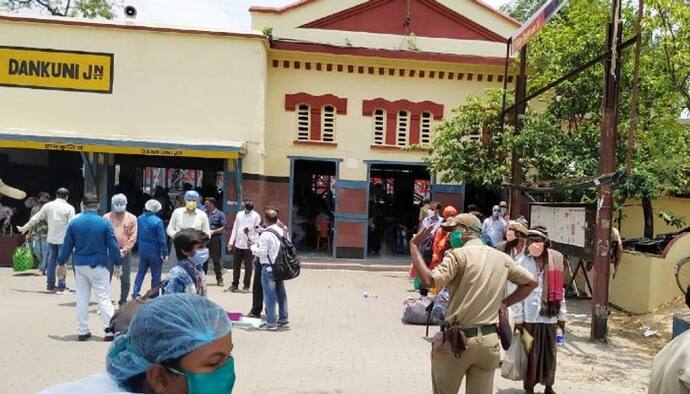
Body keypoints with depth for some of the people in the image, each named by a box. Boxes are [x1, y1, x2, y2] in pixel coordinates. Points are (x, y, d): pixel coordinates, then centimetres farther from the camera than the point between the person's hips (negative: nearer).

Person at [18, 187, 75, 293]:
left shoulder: (48, 206, 4)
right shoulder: (69, 208, -7)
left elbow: (36, 218, 11)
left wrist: (25, 228, 24)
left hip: (51, 238, 4)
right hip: (64, 239, -4)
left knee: (51, 261, 12)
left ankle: (50, 285, 18)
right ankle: (61, 286, -1)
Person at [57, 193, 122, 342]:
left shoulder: (74, 222, 0)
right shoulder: (104, 223, -8)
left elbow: (67, 245, 5)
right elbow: (113, 246, -6)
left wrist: (62, 263, 17)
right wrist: (118, 265, 2)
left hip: (80, 266, 3)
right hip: (98, 266, -3)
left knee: (81, 298, 11)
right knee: (103, 298, 1)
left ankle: (82, 331, 15)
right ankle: (110, 330, -2)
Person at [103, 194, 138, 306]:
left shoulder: (131, 218, 3)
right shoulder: (106, 217, 4)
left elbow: (133, 237, -1)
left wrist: (124, 250, -9)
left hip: (125, 253, 0)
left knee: (125, 280, 6)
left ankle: (123, 303, 18)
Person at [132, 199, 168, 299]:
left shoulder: (139, 219, -1)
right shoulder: (158, 221, -19)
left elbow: (136, 235, 9)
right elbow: (161, 240, -16)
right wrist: (165, 253, -8)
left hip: (142, 251, 5)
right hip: (155, 252, -5)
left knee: (141, 272, 19)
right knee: (156, 275, 6)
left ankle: (135, 293, 13)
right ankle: (154, 297, 11)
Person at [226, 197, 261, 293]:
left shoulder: (256, 216, -1)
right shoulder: (239, 214, 11)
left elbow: (258, 230, -4)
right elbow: (235, 228, 12)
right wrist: (231, 241, 5)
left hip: (249, 245, -4)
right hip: (238, 244, 4)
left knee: (248, 266, 3)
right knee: (236, 265, 9)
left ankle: (246, 286, 12)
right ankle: (235, 285, 21)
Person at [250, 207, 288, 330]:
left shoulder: (266, 234, -16)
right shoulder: (282, 232, 7)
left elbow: (262, 252, -16)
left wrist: (252, 246, -1)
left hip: (268, 268, -7)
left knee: (270, 296, 0)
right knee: (281, 294, 14)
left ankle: (271, 323, 5)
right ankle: (283, 320, 22)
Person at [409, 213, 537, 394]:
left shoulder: (459, 254, -11)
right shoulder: (502, 258, 8)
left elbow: (429, 281, -23)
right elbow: (531, 282, 17)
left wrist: (413, 245, -14)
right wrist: (503, 303, 14)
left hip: (457, 339, -5)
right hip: (489, 340, 5)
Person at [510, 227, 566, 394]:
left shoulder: (555, 260, 3)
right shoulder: (522, 262, -6)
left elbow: (559, 289, 8)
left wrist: (562, 315, 9)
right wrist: (518, 318, -7)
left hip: (550, 316, 3)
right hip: (529, 316, -2)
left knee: (549, 353, 12)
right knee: (530, 353, 6)